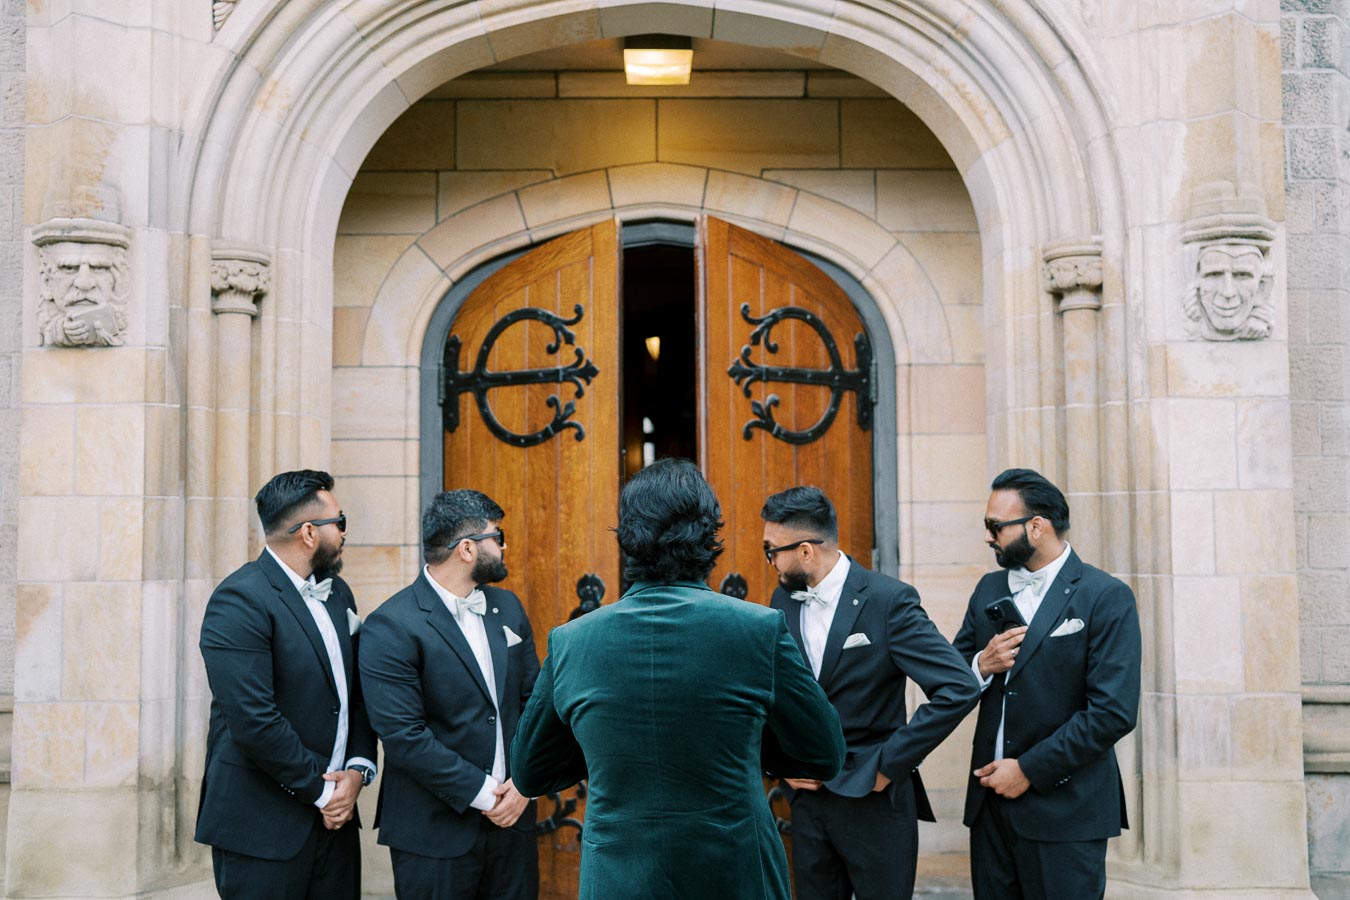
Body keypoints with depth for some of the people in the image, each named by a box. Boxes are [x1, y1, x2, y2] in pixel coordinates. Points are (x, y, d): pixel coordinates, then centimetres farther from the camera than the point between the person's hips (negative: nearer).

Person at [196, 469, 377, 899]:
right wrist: (321, 791, -13)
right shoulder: (239, 601, -16)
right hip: (262, 828, -7)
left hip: (334, 816, 7)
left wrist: (358, 768, -3)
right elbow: (254, 721, -21)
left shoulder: (337, 593, 10)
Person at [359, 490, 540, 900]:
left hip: (512, 818, 6)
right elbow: (404, 736, -18)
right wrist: (482, 793, -15)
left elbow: (534, 698, 9)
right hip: (436, 833, -6)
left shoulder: (507, 607, 8)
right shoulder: (390, 628, -13)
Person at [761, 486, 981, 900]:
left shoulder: (889, 599, -14)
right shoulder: (783, 601, 4)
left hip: (874, 799, -5)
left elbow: (959, 688, -20)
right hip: (807, 795, 5)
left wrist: (888, 764, -17)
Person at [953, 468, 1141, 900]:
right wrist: (981, 665, -9)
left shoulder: (1106, 598, -9)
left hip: (1063, 810, -5)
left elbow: (1114, 713, -16)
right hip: (990, 800, 6)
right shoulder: (990, 589, 11)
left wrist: (1029, 769, -14)